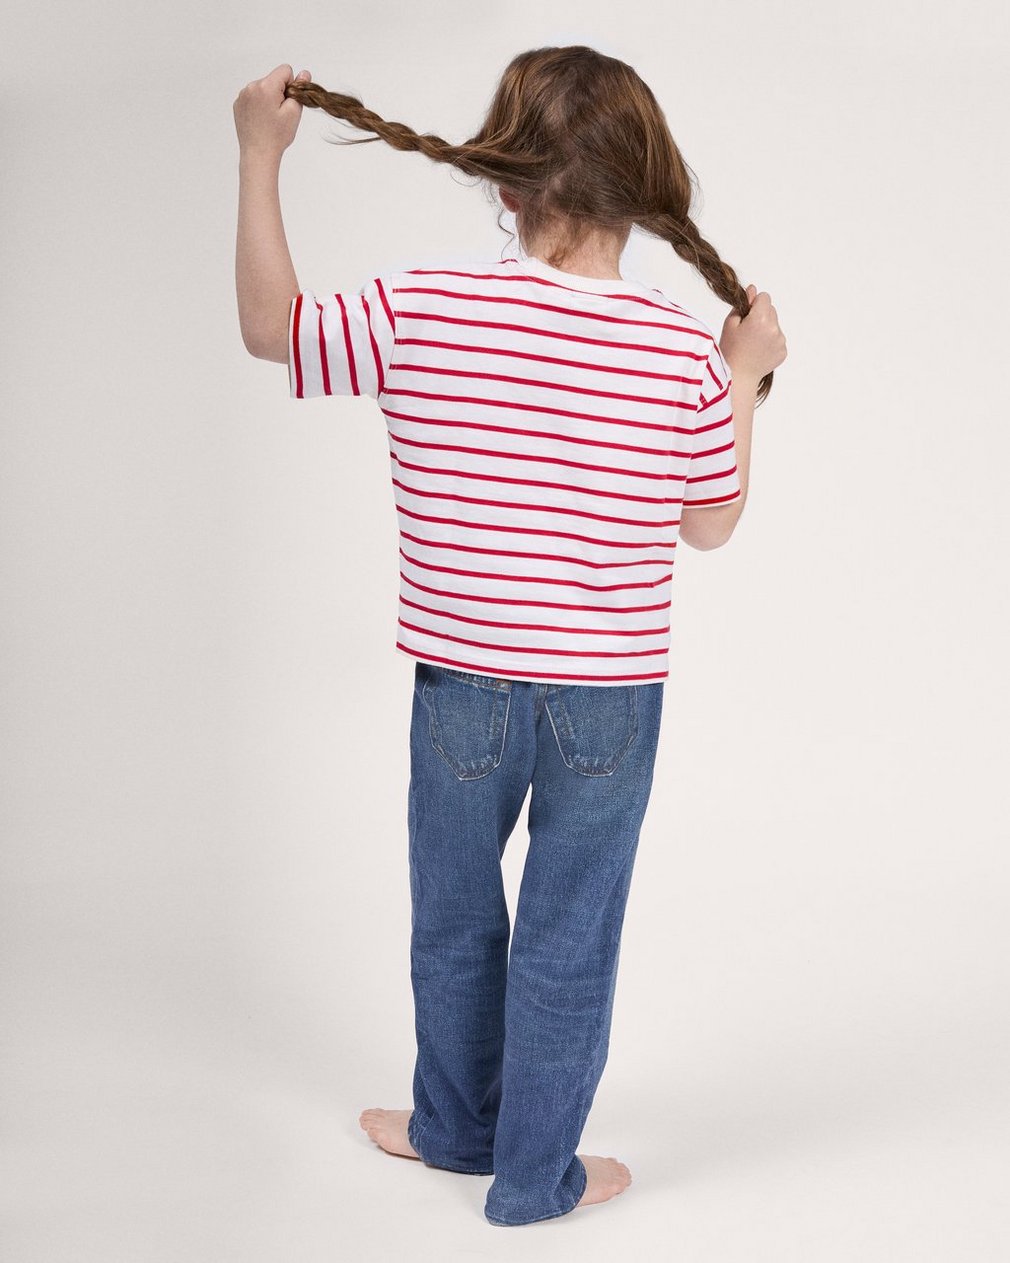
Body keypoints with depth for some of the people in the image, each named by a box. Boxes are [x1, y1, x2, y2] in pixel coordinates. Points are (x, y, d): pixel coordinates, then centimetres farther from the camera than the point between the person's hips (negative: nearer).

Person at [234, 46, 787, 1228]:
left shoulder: (419, 312, -13)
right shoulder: (688, 354, -12)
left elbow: (269, 324, 3)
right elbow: (711, 526, 1)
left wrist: (259, 154, 7)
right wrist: (748, 375, 13)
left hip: (463, 686, 1)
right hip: (609, 697, 0)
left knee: (455, 921, 22)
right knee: (566, 942, 14)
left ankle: (456, 1126, 43)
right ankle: (535, 1175, 29)